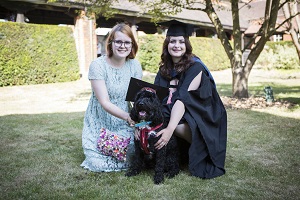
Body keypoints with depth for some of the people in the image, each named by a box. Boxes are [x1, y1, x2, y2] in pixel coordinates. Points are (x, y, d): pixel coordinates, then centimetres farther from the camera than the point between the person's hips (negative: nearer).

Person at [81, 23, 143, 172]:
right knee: (98, 163, -14)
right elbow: (105, 103, -22)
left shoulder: (134, 65, -4)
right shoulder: (98, 65, -17)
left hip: (125, 125, 3)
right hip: (100, 123, -3)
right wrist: (129, 117, -36)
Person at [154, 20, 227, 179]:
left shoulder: (195, 67, -16)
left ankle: (201, 156, -6)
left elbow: (183, 99, -28)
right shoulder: (165, 68, 3)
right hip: (175, 115, 5)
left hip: (201, 118, -5)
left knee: (179, 127, -35)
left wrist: (170, 129, -40)